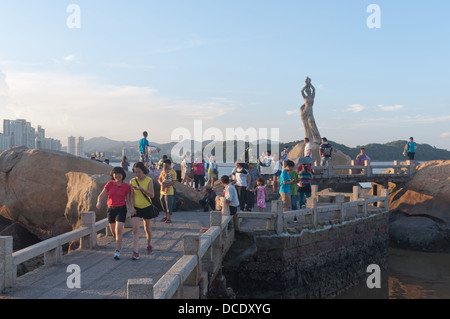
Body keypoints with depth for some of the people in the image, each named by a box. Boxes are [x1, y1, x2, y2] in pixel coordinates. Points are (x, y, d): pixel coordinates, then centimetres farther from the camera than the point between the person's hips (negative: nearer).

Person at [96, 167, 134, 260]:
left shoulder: (126, 186, -4)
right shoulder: (109, 184, -3)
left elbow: (128, 200, 3)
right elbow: (101, 195, -2)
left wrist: (131, 208, -15)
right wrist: (99, 202, -23)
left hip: (121, 209, -2)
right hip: (111, 209, 2)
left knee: (119, 230, -15)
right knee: (113, 232, 13)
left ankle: (117, 252, -9)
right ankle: (120, 242, 44)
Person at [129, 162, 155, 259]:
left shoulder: (149, 180, -8)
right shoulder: (132, 181, -2)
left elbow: (152, 195, -18)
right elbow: (131, 196, 0)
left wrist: (141, 189, -31)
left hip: (147, 207, -1)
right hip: (136, 208, 1)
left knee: (147, 228, 14)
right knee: (135, 229, -12)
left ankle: (149, 245, 40)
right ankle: (136, 252, -12)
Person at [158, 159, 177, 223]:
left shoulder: (173, 172, -11)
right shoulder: (163, 171, 12)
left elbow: (174, 181, -18)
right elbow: (159, 179, 13)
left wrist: (165, 185, -22)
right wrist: (161, 183, -9)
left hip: (169, 192, -7)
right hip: (162, 191, 7)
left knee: (169, 205, -3)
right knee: (163, 204, 16)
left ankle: (169, 218, 5)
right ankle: (165, 216, 30)